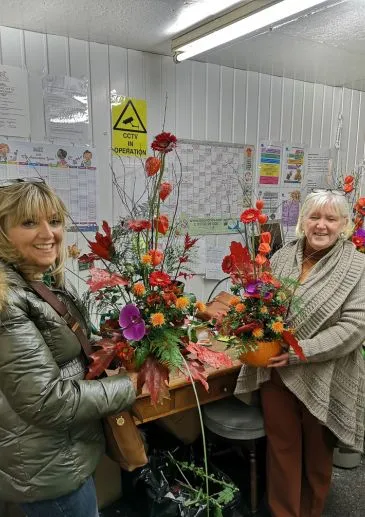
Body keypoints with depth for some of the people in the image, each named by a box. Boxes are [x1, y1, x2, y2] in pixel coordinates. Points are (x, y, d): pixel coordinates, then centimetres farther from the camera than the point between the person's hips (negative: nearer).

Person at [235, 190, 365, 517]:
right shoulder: (282, 257, 2)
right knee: (282, 447, 16)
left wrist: (300, 352, -22)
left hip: (323, 378, -2)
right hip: (276, 371, 3)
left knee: (317, 452, 19)